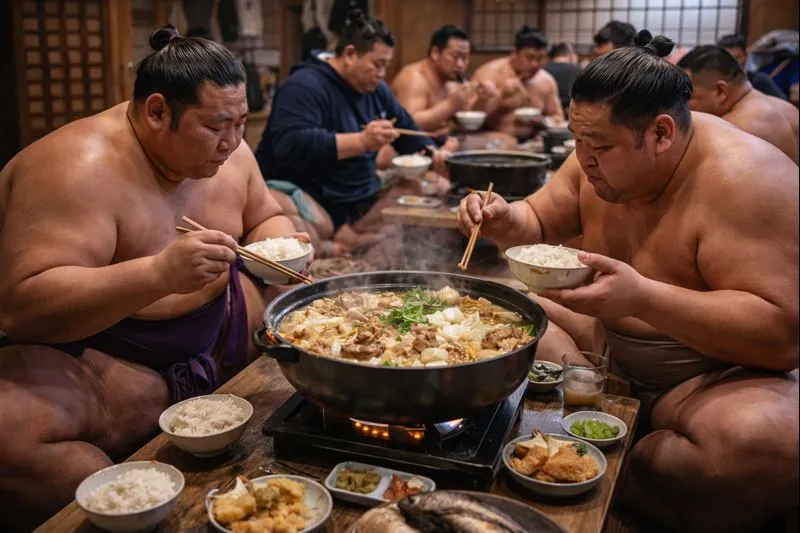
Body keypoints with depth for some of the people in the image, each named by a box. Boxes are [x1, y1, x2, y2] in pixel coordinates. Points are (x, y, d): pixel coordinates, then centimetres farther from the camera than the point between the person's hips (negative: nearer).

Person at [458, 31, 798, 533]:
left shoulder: (745, 177, -26)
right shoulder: (604, 155, -4)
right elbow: (539, 223, 11)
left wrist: (643, 296, -39)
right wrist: (506, 222, -14)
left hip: (720, 372, -6)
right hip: (609, 344, 7)